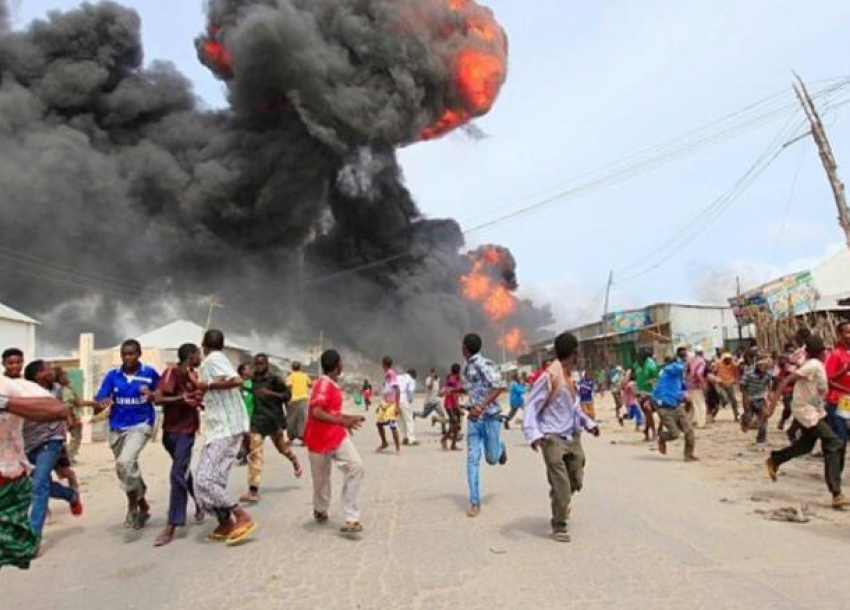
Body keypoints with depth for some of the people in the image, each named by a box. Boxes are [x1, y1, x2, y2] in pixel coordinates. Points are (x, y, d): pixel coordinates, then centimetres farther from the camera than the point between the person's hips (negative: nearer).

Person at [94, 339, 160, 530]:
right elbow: (100, 399, -8)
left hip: (140, 425, -4)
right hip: (117, 428, 4)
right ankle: (142, 505, 36)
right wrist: (103, 402, -31)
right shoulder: (112, 375, -1)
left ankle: (133, 503, -4)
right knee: (128, 468, 15)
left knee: (125, 462, -25)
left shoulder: (150, 373, -6)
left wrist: (151, 395, -17)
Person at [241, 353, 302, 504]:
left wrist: (270, 393, -23)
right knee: (254, 454, 3)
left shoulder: (274, 379, -9)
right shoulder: (253, 380, 7)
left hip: (274, 420, -4)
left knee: (282, 447, 5)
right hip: (257, 421, 5)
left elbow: (287, 395, -12)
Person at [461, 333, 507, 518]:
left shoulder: (484, 364, -16)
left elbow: (500, 386, -24)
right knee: (472, 459, -2)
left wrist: (481, 406, -28)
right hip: (473, 418, 6)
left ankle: (500, 448, 42)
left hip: (490, 417, -6)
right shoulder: (466, 367, 9)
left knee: (492, 459, 6)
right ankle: (475, 502, 3)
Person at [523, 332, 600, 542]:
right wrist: (533, 434, -28)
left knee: (576, 481, 15)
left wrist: (588, 423, 22)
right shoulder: (549, 376, -16)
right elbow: (531, 407, -17)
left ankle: (561, 506, 45)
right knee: (561, 486, -4)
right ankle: (559, 526, 16)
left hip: (573, 438, 8)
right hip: (554, 439, -8)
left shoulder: (570, 375, 9)